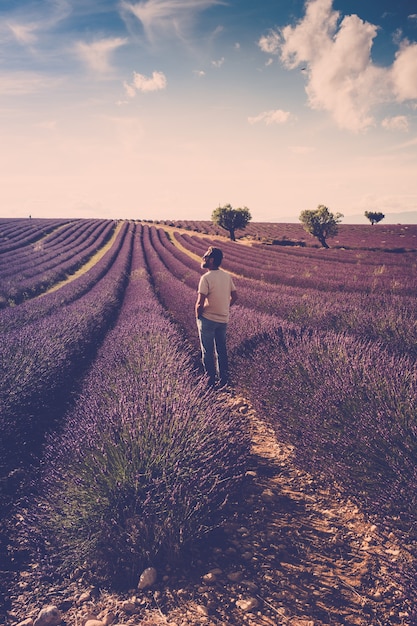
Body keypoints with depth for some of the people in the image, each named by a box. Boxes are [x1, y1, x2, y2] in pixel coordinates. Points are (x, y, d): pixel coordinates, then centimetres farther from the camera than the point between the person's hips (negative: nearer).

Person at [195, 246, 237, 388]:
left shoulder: (206, 278, -20)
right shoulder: (227, 276, 0)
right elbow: (234, 296, 7)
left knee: (207, 351, 9)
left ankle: (210, 380, 19)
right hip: (223, 319, 6)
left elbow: (200, 303, -21)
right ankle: (224, 379, 28)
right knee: (221, 349, 19)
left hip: (207, 319, -6)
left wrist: (198, 316, -5)